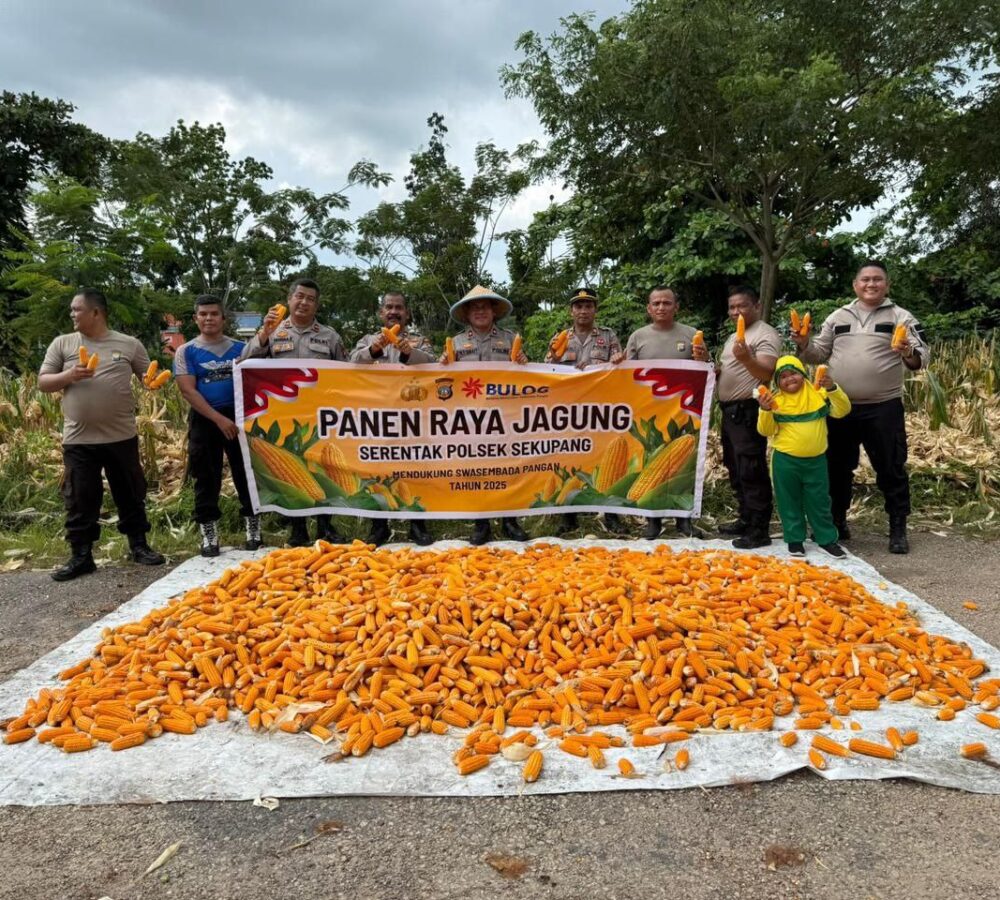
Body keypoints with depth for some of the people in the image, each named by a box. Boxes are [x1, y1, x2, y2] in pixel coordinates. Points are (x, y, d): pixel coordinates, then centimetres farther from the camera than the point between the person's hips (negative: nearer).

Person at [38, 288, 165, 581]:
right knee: (79, 499, 7)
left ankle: (138, 546, 24)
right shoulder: (62, 343, 6)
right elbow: (43, 383, 6)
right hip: (78, 440, 1)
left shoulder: (129, 344, 3)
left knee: (130, 494, 10)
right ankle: (81, 556, 18)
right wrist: (69, 375, -13)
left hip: (122, 437, -1)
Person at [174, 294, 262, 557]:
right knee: (207, 478, 5)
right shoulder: (186, 351, 2)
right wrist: (219, 418, -15)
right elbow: (188, 391, -7)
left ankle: (254, 531, 14)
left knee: (246, 473, 4)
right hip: (204, 420, -1)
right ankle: (209, 537, 14)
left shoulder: (240, 348, 7)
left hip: (239, 415, 1)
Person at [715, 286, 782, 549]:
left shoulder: (765, 334, -9)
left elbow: (767, 373, -21)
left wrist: (746, 358, -37)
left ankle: (760, 530, -4)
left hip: (748, 411, -10)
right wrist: (714, 370, 7)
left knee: (751, 472, -9)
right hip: (730, 410, 10)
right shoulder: (733, 337, 20)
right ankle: (746, 520, 25)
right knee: (736, 470, 15)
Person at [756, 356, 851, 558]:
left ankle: (827, 539, 23)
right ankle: (795, 539, 22)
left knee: (819, 501, 10)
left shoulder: (818, 394, -1)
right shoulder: (775, 401, -4)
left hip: (816, 460, 1)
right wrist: (765, 411, -22)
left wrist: (832, 389, -21)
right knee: (790, 502, 9)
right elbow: (766, 431, -4)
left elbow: (842, 411, -7)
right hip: (786, 461, 0)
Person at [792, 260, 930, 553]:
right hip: (840, 407, 3)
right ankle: (836, 522, 26)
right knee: (837, 467, 12)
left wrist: (909, 354, -28)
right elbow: (819, 354, 12)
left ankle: (898, 529, 15)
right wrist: (804, 344, -8)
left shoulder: (901, 317, 1)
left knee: (891, 469, 4)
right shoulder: (837, 317, 10)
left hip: (883, 408, -3)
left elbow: (922, 356, -6)